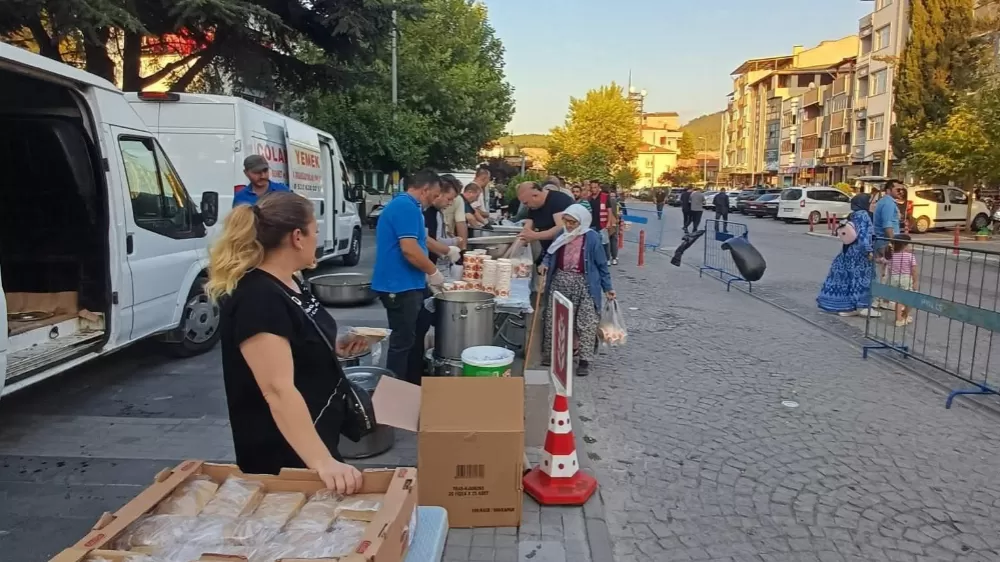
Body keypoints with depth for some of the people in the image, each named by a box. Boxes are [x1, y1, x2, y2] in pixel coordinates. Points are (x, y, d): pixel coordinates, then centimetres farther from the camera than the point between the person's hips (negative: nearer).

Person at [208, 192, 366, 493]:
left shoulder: (289, 284, 4)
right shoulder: (257, 299, -27)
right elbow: (278, 390, -34)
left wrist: (336, 347, 4)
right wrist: (323, 462, -40)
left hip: (319, 434, 10)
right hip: (284, 455, -10)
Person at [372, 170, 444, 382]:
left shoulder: (404, 205, 17)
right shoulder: (407, 207, -16)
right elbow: (409, 249, -25)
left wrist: (425, 274, 20)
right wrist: (433, 272, -11)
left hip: (404, 284, 10)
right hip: (401, 286, -10)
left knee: (411, 339, 17)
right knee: (402, 342, -1)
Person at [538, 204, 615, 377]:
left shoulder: (591, 237, -9)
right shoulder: (561, 234, 5)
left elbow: (601, 264, -3)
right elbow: (551, 254, 18)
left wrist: (607, 287, -1)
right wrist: (545, 264, -4)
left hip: (584, 284, -4)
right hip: (560, 281, 4)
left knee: (587, 323, -5)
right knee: (553, 319, 9)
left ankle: (584, 360, 3)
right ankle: (549, 355, 23)